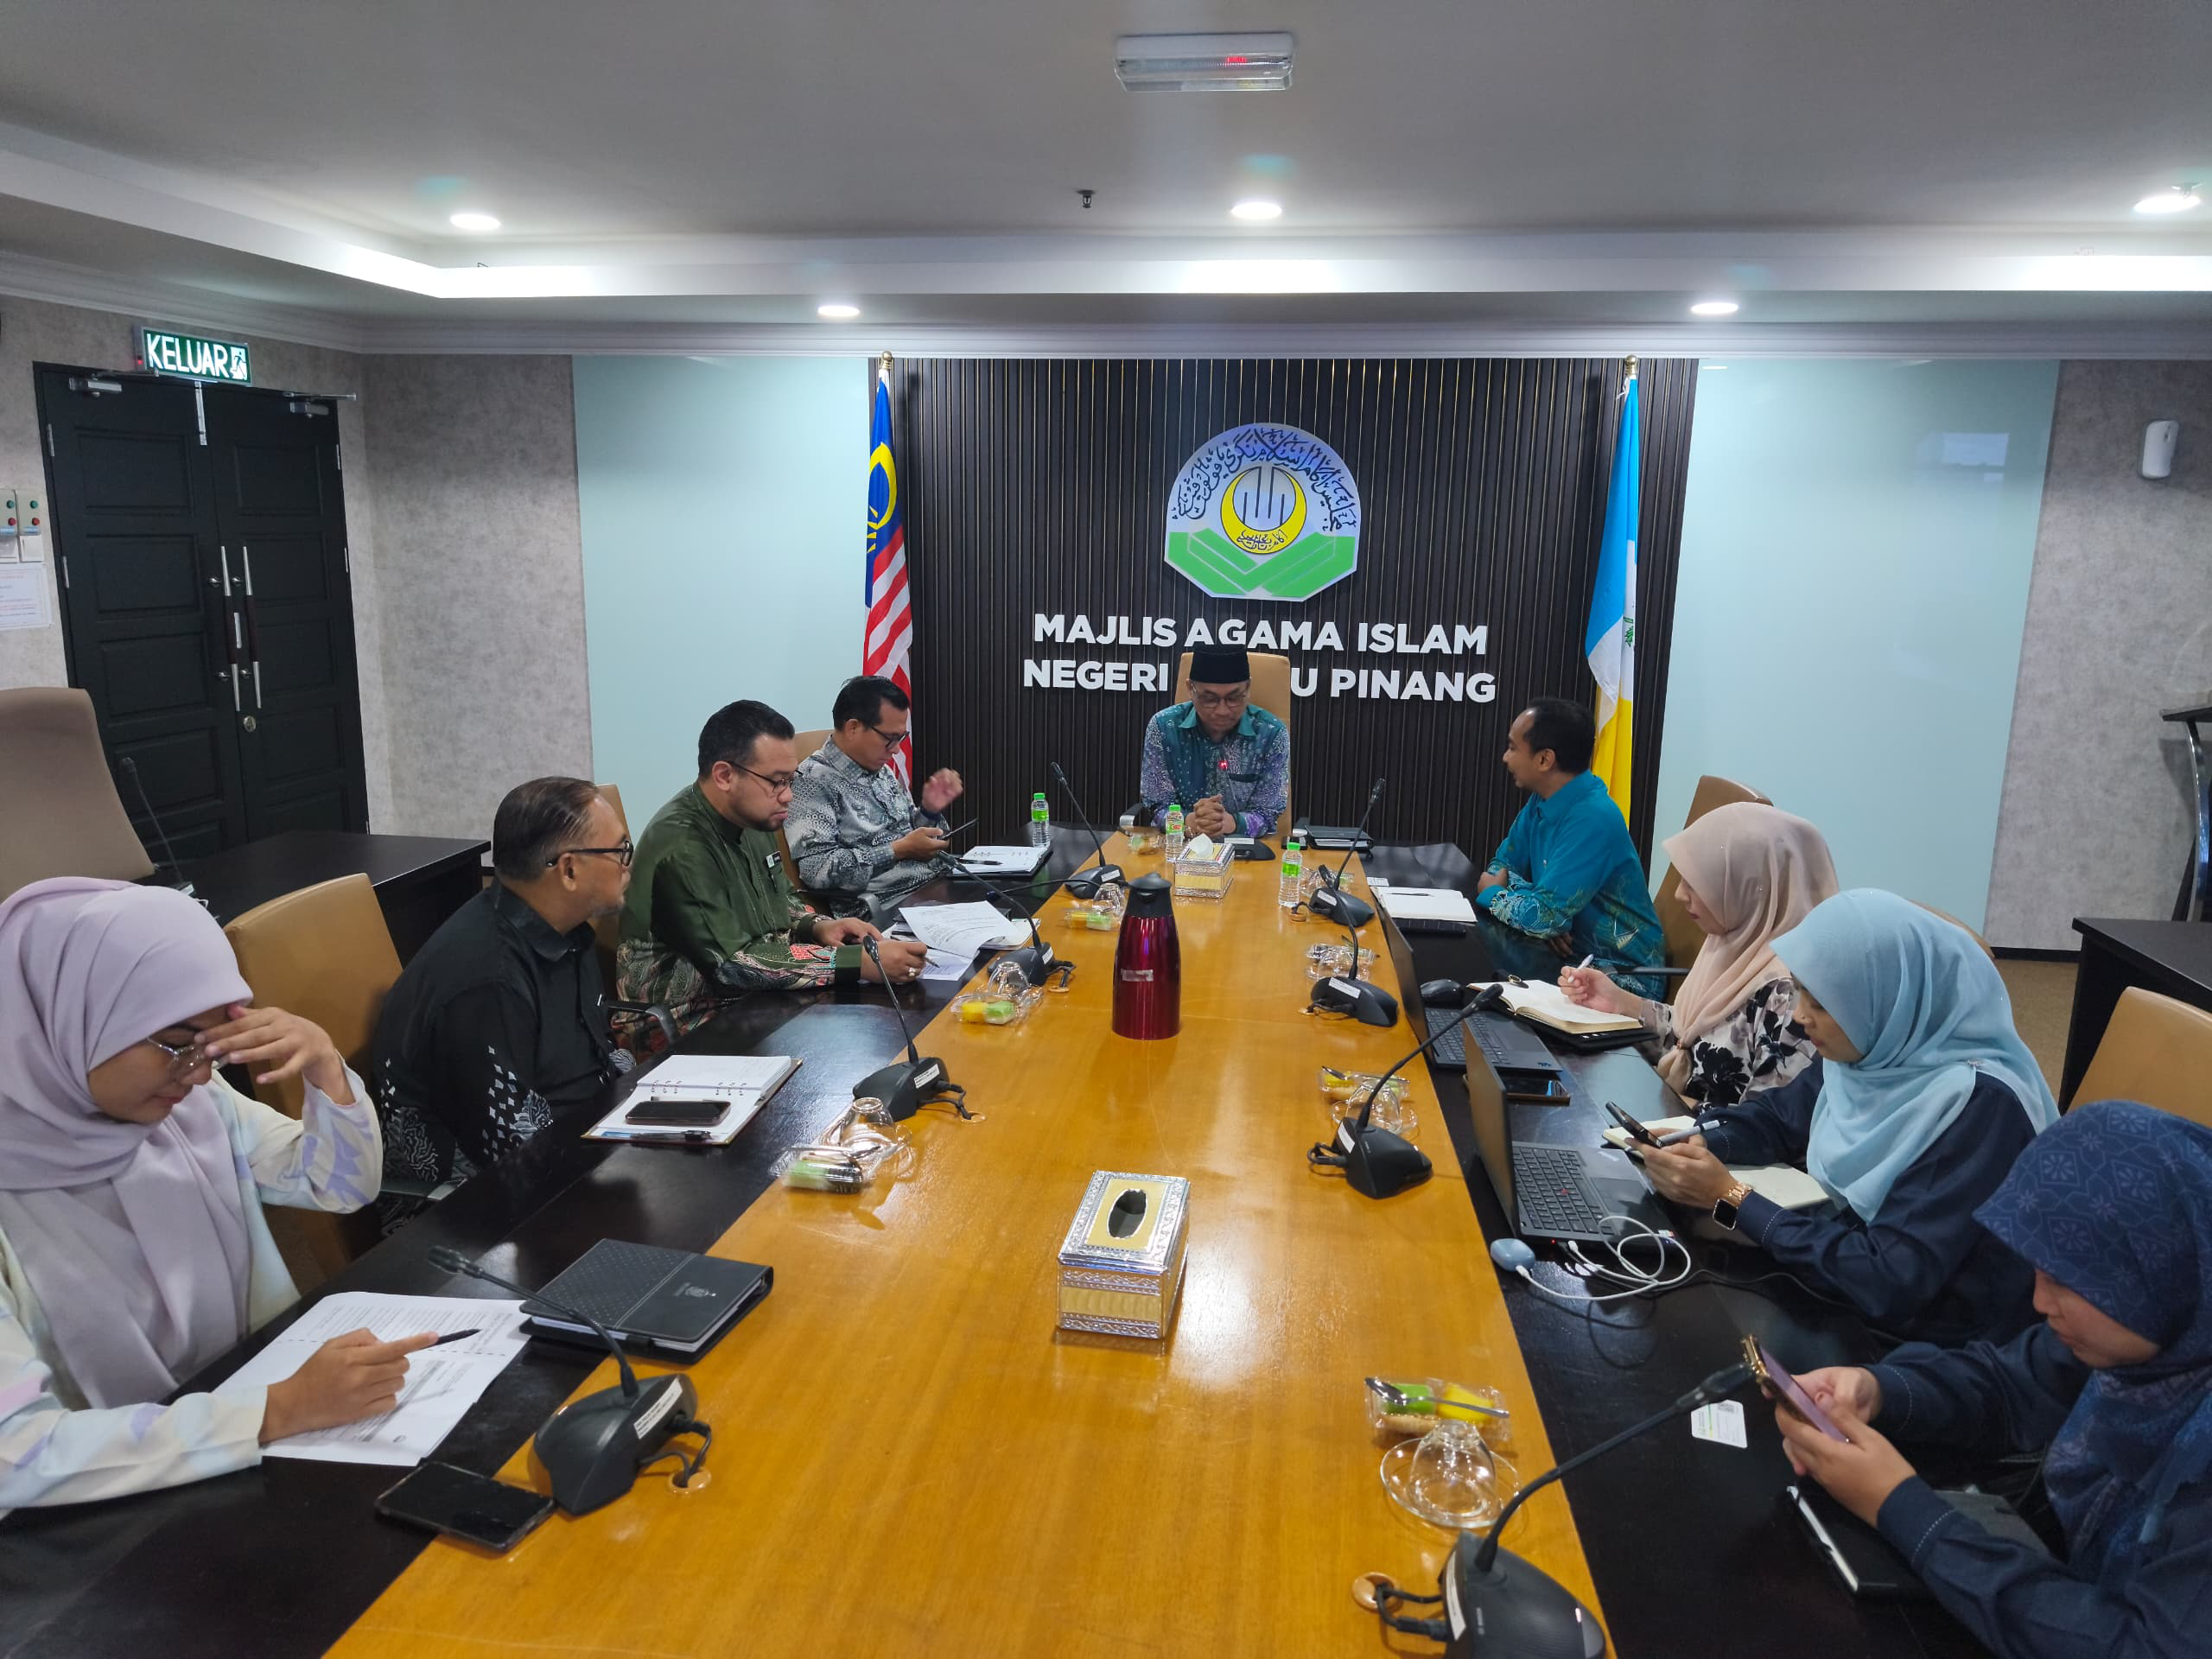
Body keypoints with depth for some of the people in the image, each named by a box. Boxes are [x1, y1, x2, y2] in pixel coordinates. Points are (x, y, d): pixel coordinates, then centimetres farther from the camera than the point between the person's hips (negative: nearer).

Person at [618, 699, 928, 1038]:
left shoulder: (751, 818, 4)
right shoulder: (681, 849, -24)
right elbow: (733, 962, -28)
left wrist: (816, 926, -3)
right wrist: (859, 961, -30)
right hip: (698, 1024, -8)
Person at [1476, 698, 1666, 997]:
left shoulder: (1593, 818, -25)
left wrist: (1491, 893, -8)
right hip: (1572, 954, 8)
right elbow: (1502, 864, 10)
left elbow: (1542, 917, -29)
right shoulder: (1541, 802, 1)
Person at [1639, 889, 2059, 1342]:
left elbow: (1890, 1281, -28)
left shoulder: (1979, 1106, -28)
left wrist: (1730, 1199, -23)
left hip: (1939, 1350, -6)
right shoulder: (1873, 1049, -6)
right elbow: (1779, 1114, 12)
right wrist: (1696, 1142, -9)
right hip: (1849, 1288, 6)